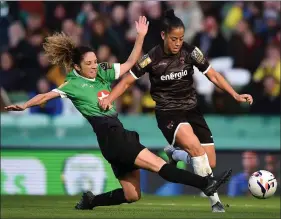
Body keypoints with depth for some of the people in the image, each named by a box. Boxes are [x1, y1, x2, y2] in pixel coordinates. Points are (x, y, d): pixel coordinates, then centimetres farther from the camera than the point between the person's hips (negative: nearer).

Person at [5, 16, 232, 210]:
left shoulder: (103, 73, 14)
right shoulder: (73, 84, -3)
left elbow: (130, 63, 14)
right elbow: (46, 96, -13)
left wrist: (140, 37, 6)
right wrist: (24, 106, -29)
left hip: (119, 135, 9)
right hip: (109, 136, -9)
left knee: (132, 195, 9)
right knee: (159, 165, -15)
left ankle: (90, 201, 21)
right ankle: (206, 183, -22)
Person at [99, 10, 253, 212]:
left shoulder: (190, 52, -7)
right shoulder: (152, 58, -13)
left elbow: (213, 75, 0)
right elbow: (126, 81, -4)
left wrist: (235, 95, -11)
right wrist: (108, 99, -19)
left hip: (191, 109, 4)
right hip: (168, 112, -4)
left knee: (210, 163, -2)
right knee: (195, 147, -32)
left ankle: (174, 153, 28)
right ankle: (214, 199, -22)